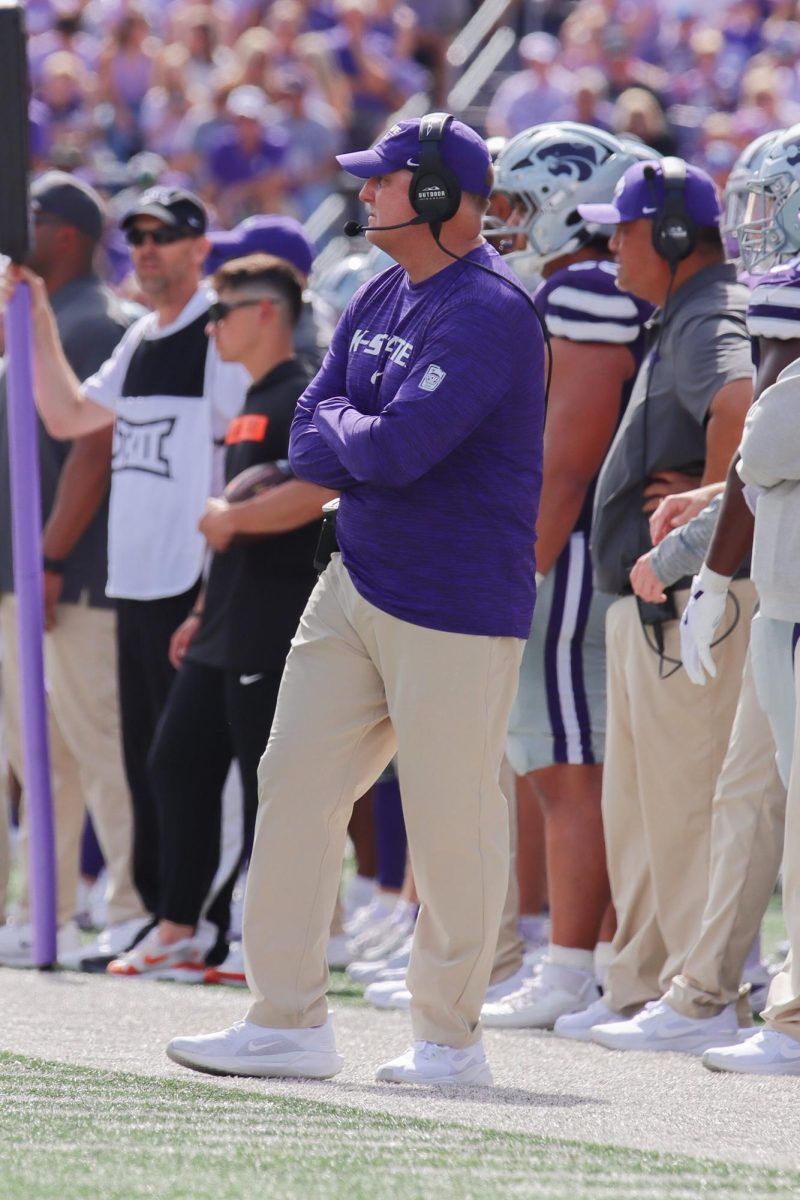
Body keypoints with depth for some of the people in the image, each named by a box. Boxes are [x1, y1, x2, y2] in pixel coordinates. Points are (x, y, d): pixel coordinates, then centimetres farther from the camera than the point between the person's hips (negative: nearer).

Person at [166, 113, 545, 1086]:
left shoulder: (488, 313, -16)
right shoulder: (381, 299, 12)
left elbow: (399, 448, -25)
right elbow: (309, 448, 9)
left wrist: (345, 429, -5)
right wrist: (366, 439, -11)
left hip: (455, 608, -9)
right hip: (356, 585, 9)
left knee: (451, 817, -3)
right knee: (295, 786, 6)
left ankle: (449, 1037, 9)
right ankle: (287, 1023, 11)